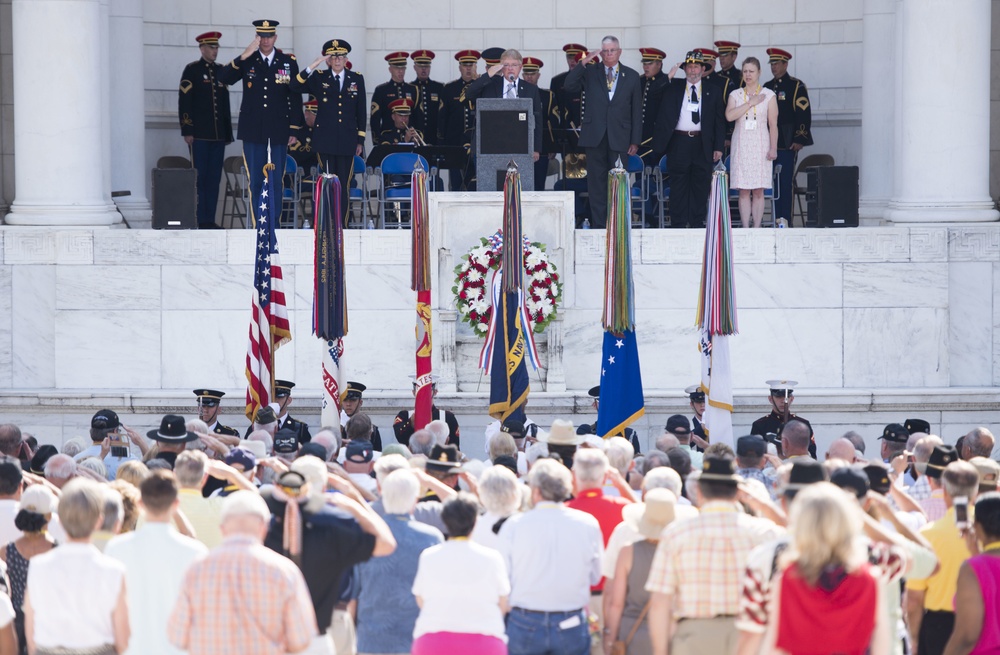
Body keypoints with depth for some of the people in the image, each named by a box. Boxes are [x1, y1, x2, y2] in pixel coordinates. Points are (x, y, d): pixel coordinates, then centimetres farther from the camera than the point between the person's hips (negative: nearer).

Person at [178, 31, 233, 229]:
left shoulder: (221, 71, 16)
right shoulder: (192, 70, -1)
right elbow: (184, 101, -5)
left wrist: (228, 132, 15)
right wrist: (187, 130, -12)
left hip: (218, 135, 5)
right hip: (199, 135, -5)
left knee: (214, 178, 4)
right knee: (199, 177, -5)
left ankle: (210, 219, 7)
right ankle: (200, 220, -5)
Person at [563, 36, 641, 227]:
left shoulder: (631, 76, 8)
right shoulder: (590, 73, 8)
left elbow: (637, 110, 8)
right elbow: (568, 87, -6)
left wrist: (635, 140, 3)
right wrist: (583, 63, -12)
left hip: (619, 138, 0)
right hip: (595, 137, 0)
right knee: (597, 183, 2)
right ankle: (598, 224, 5)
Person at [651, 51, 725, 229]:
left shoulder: (713, 92, 9)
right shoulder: (673, 90, 9)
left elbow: (719, 121, 8)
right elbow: (662, 119, 7)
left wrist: (718, 147, 0)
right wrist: (659, 144, -4)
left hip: (702, 145, 0)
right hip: (679, 143, 0)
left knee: (700, 186, 3)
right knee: (678, 187, 1)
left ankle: (697, 224, 9)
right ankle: (678, 225, 5)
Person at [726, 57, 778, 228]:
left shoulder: (768, 95, 5)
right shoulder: (735, 95, 9)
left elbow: (773, 124, 3)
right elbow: (729, 116, -9)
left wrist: (773, 148, -5)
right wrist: (750, 103, -9)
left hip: (760, 145, -1)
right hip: (741, 146, 1)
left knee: (758, 191, -3)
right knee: (743, 191, -2)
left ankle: (757, 229, -2)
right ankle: (745, 229, -1)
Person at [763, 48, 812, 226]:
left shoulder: (796, 86, -2)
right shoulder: (768, 87, 17)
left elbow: (804, 114, -8)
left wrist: (800, 140, -15)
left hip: (788, 144, -6)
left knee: (785, 184, -8)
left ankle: (785, 221, -8)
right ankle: (777, 221, 8)